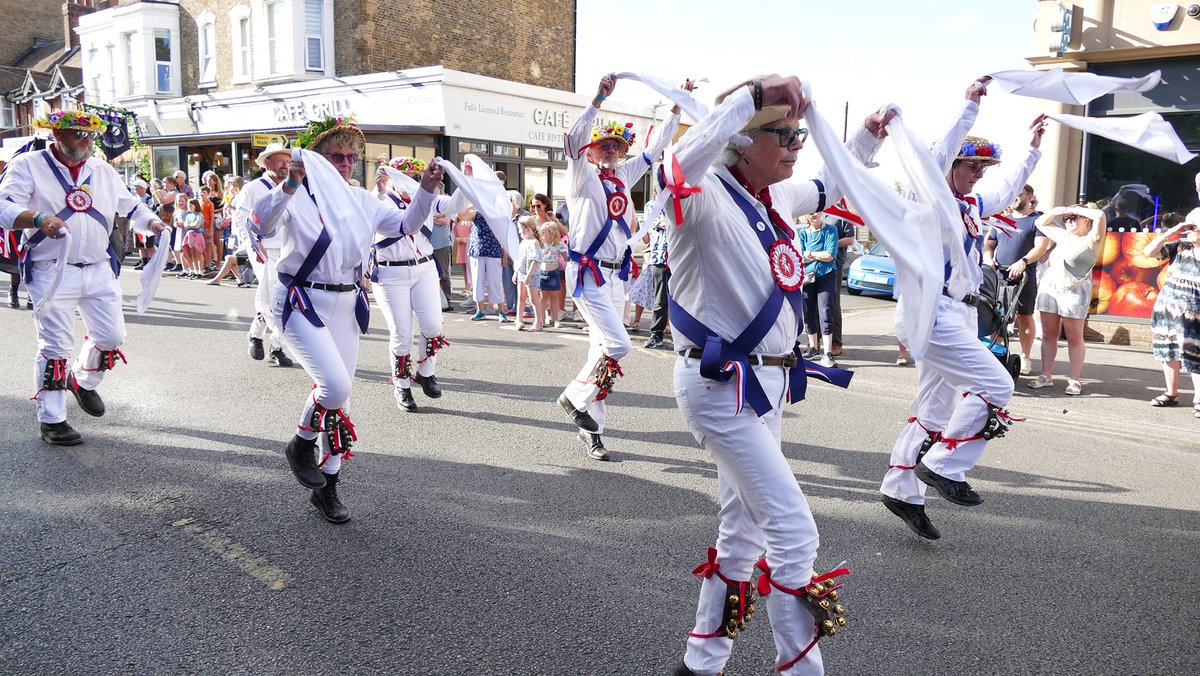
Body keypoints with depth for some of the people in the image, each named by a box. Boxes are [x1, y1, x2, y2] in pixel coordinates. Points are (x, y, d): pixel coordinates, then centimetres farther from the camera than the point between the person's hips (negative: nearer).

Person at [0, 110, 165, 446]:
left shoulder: (102, 170, 13)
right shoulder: (29, 165, -3)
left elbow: (131, 205, 22)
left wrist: (151, 223, 0)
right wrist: (39, 219, -33)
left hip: (99, 270, 5)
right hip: (52, 272, -5)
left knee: (112, 336, 6)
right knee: (55, 346, -3)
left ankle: (84, 381, 37)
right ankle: (51, 420, 9)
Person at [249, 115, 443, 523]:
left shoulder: (361, 200, 8)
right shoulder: (297, 196, -9)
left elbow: (405, 225, 8)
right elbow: (259, 225, -25)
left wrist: (426, 191, -8)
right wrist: (289, 185, -39)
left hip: (346, 305, 6)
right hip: (302, 302, -6)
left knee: (340, 397, 9)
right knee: (335, 385, -23)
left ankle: (326, 487, 24)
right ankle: (301, 446, 9)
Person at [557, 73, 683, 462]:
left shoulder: (624, 175, 13)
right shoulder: (583, 177, -5)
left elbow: (657, 147, 21)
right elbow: (573, 140, -24)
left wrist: (678, 106, 17)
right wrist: (599, 99, -30)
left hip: (616, 275, 7)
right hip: (587, 273, -7)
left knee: (602, 349, 9)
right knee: (617, 345, -18)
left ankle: (591, 429, 17)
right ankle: (575, 397, 5)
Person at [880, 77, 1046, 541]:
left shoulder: (971, 204, 18)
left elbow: (1008, 186, 36)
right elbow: (940, 155, -24)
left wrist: (1032, 147, 35)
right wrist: (970, 106, -24)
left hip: (956, 316, 10)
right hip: (929, 312, -10)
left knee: (935, 410, 11)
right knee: (995, 386, -15)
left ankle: (902, 490, 19)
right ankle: (943, 467, -5)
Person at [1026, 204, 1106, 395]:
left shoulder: (1091, 240, 0)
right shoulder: (1063, 236, 17)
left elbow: (1100, 215, -17)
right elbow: (1040, 224, 29)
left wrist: (1076, 209, -4)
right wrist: (1055, 211, 13)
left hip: (1074, 292, -6)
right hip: (1048, 288, 6)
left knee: (1074, 338, -1)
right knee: (1049, 334, 5)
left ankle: (1074, 380, 2)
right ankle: (1046, 376, 9)